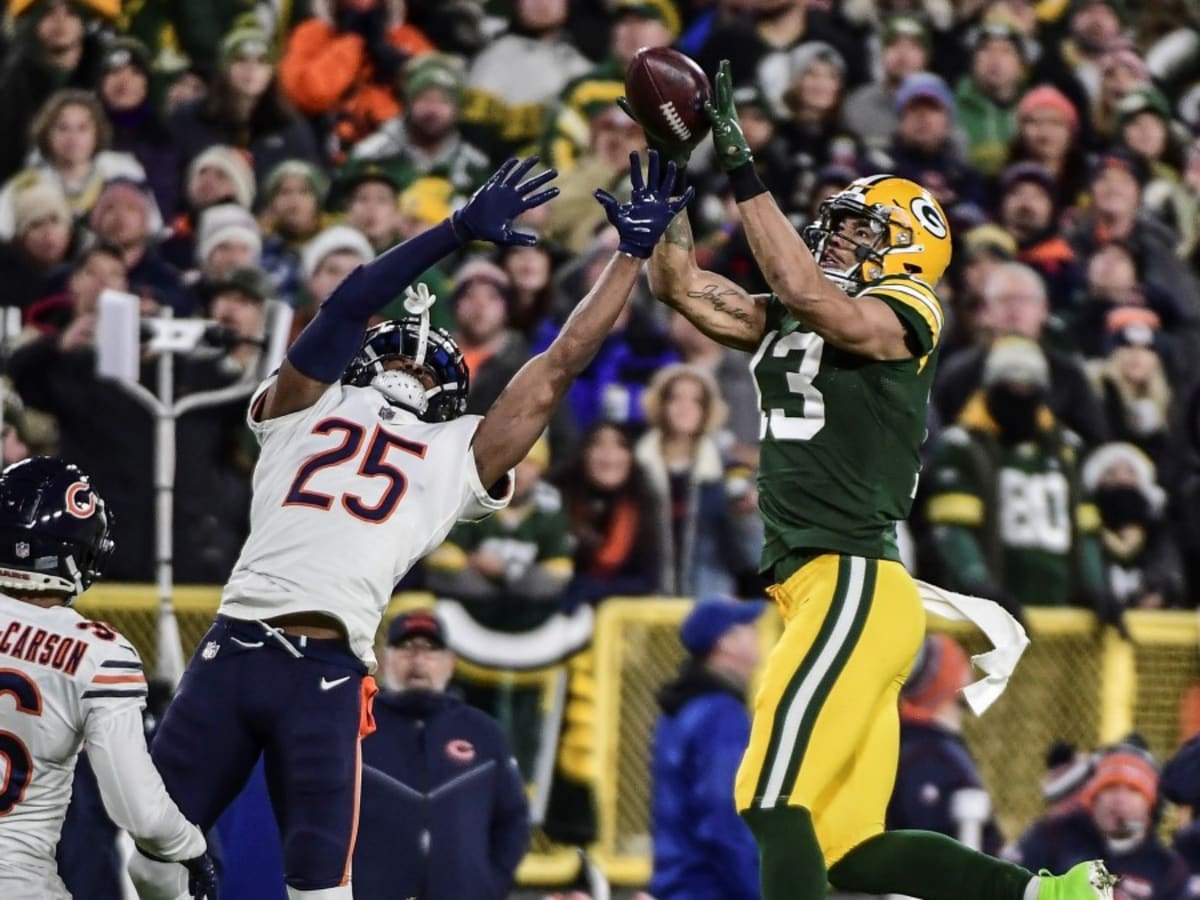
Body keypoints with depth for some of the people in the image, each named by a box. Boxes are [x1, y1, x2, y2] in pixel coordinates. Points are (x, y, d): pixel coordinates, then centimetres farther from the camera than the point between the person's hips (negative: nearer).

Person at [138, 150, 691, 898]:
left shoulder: (458, 457, 20)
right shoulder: (304, 410, 18)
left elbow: (560, 367, 20)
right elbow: (349, 309, 5)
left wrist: (634, 254, 21)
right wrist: (460, 231, 0)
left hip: (328, 677, 0)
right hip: (232, 652, 0)